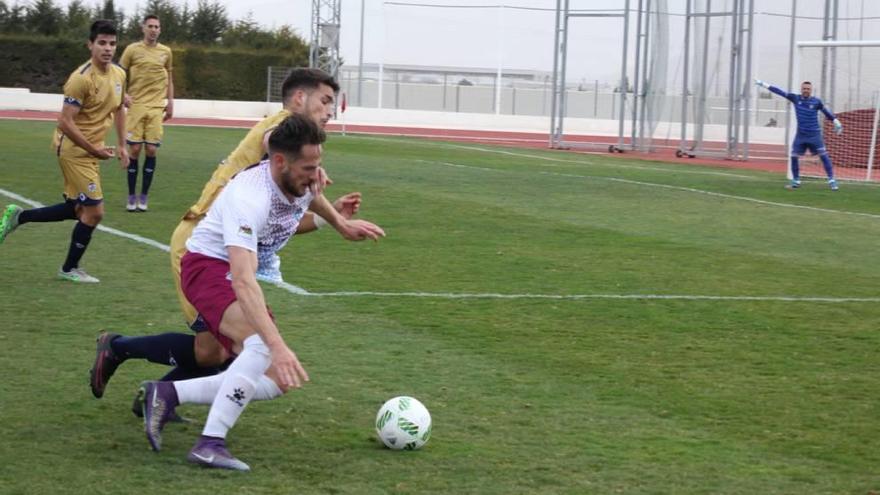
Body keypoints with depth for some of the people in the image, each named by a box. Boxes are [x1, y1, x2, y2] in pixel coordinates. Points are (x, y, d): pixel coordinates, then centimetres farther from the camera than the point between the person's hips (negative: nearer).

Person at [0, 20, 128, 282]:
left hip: (89, 151, 9)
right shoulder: (82, 78, -22)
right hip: (74, 150, -9)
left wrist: (121, 145, 14)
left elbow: (119, 109, 21)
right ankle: (70, 269, 12)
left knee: (78, 210, 15)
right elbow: (65, 122, -23)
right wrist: (95, 150, -20)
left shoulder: (119, 74, 3)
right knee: (94, 211, -6)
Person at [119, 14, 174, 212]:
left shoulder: (165, 52, 8)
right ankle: (131, 196, 6)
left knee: (151, 150, -4)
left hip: (156, 107, 2)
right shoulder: (132, 49, 0)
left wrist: (170, 102, 12)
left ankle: (144, 196, 5)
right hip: (136, 105, -2)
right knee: (134, 150, -4)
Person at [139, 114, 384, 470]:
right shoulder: (250, 199, -33)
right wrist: (277, 345, -52)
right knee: (264, 344, -36)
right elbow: (242, 281, -44)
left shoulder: (300, 181, -8)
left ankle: (167, 395, 1)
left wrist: (341, 224, 27)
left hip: (238, 276, 9)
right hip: (207, 266, -9)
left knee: (277, 381, 0)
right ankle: (210, 444, -33)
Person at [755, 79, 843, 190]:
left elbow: (827, 112, 6)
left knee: (824, 156, -8)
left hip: (814, 134, -3)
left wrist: (837, 123, 7)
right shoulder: (796, 98, 0)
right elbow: (780, 92, 0)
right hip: (801, 135, 3)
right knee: (794, 157, 2)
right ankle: (796, 181, 16)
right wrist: (763, 84, 1)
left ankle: (832, 180, -5)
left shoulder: (816, 102, -5)